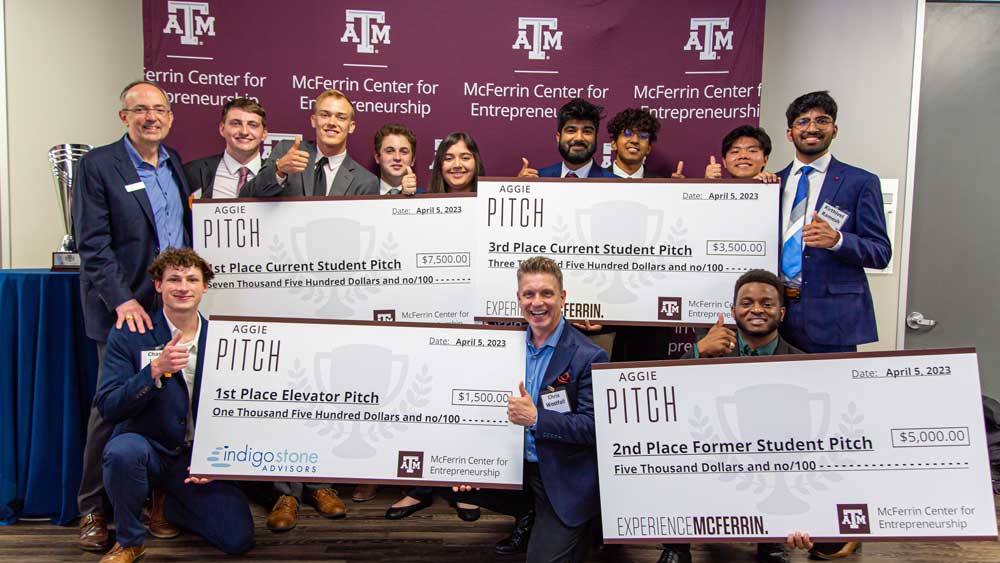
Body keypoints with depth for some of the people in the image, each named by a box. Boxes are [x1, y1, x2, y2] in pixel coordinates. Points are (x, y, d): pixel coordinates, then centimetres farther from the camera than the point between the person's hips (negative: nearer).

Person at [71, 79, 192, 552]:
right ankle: (93, 511, 16)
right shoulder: (97, 164, -4)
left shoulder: (174, 163, 13)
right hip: (125, 310, -5)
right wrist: (122, 301, -18)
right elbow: (93, 244, -9)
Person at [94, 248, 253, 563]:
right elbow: (108, 408, -15)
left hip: (199, 456, 2)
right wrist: (156, 370, -30)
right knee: (123, 450, -37)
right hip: (147, 445, -2)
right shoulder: (129, 335, -7)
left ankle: (166, 506, 20)